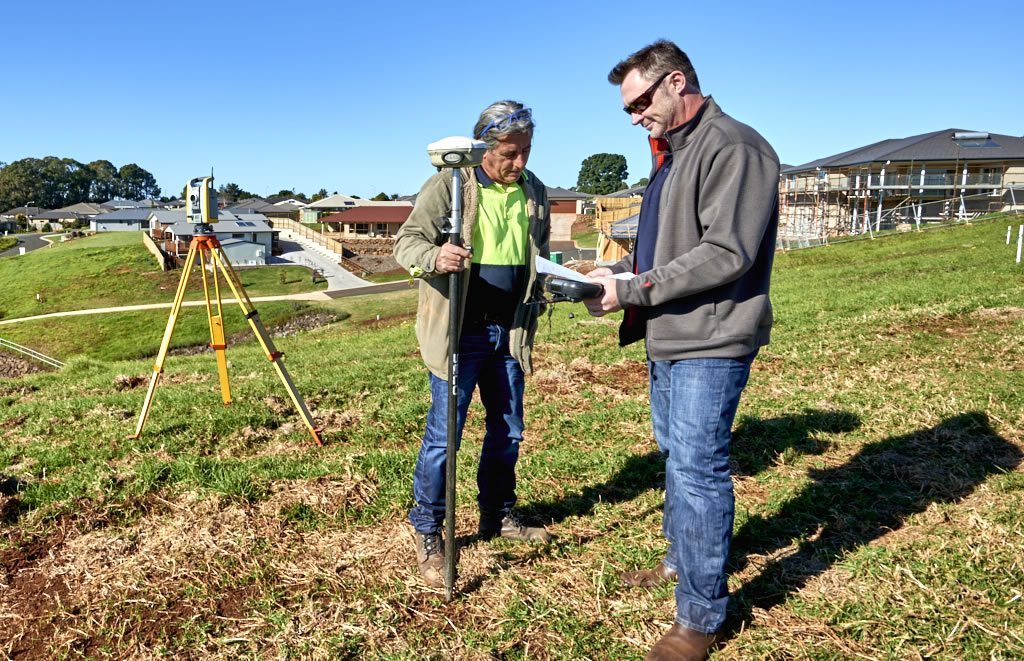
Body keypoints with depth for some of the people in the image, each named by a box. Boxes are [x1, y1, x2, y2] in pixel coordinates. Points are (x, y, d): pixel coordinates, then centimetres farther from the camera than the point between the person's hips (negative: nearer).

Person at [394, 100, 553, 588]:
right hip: (459, 333, -6)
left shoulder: (534, 192, 9)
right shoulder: (448, 185, -9)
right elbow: (405, 241, -11)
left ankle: (497, 516, 35)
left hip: (510, 333, 6)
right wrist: (434, 256, -33)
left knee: (508, 432, 15)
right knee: (443, 436, -2)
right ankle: (427, 534, 15)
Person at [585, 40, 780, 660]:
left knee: (698, 470, -5)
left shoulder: (734, 147, -15)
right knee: (676, 454, 21)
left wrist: (632, 290, -20)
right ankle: (681, 559, 40)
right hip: (667, 337, 10)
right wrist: (618, 272, 3)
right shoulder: (672, 153, 16)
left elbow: (726, 253, -23)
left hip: (710, 342, -10)